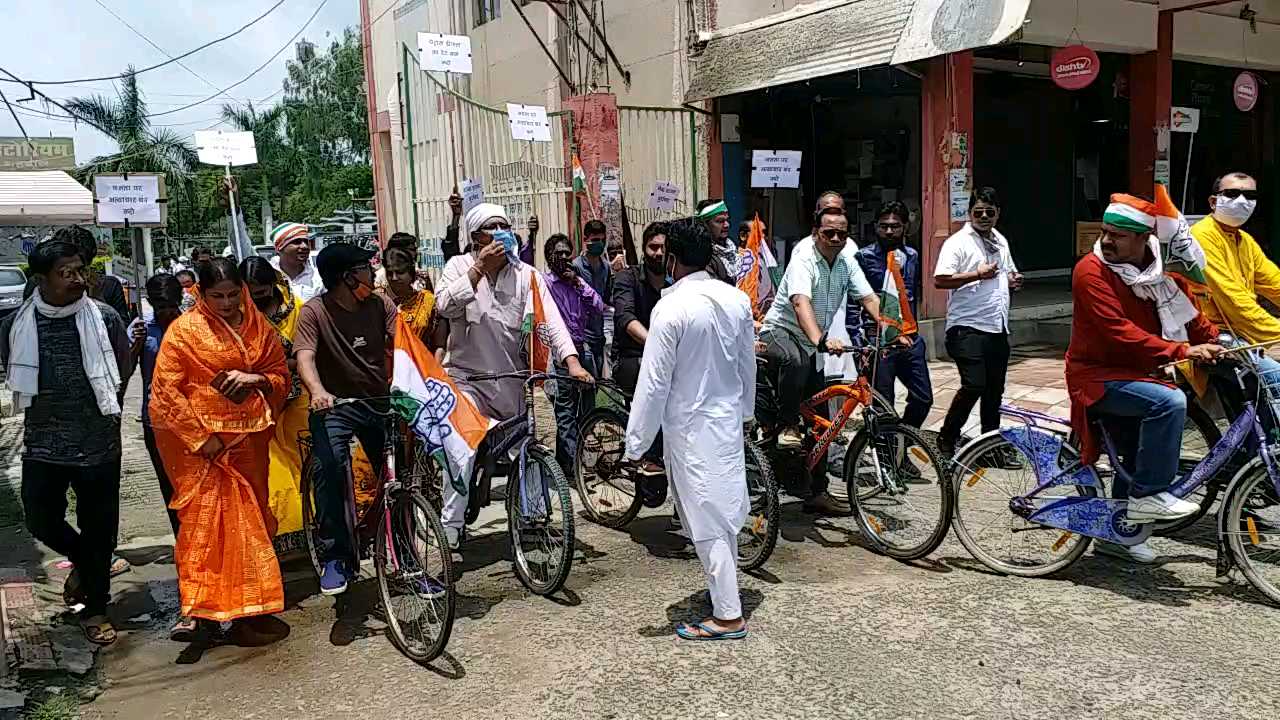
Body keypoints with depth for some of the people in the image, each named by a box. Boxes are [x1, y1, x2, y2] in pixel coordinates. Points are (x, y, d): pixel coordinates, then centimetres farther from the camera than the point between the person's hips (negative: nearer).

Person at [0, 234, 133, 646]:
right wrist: (46, 409, 12)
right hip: (42, 444, 1)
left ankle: (95, 608, 24)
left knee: (99, 528, 7)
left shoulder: (104, 318, -8)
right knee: (41, 522, 5)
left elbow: (123, 372, 6)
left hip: (98, 445, -1)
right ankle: (83, 559, 37)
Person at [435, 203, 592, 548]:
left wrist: (572, 362, -21)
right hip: (468, 377, -3)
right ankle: (450, 529, -10)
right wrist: (480, 267, -19)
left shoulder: (526, 274, 4)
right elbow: (444, 306, -17)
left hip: (512, 381, 3)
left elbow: (551, 320, -6)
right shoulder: (460, 266, 1)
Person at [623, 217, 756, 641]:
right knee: (725, 511, 20)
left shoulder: (671, 309, -20)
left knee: (708, 520, 2)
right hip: (730, 418, 7)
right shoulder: (737, 300, -1)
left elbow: (654, 382, -18)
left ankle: (728, 616, 11)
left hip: (692, 427, -7)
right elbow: (748, 365, 10)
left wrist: (636, 444, -11)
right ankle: (725, 592, 36)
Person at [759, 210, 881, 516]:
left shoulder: (846, 260, 2)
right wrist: (821, 340, -53)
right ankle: (788, 427, -24)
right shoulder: (803, 260, -20)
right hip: (779, 332, -7)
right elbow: (801, 303, -36)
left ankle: (817, 493, 15)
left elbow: (869, 298, -4)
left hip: (810, 344, 7)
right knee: (796, 360, -44)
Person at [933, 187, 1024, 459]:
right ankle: (947, 439, 1)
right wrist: (977, 275, -26)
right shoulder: (957, 242, -8)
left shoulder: (1000, 241, 17)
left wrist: (1013, 280, 9)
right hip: (968, 327, -8)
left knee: (994, 390, 13)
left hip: (998, 328, 8)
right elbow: (940, 280, -18)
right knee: (974, 385, -16)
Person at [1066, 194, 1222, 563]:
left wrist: (1218, 342, -6)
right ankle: (1148, 494, -18)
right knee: (1169, 401, -30)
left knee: (1140, 451, 15)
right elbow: (1120, 332, -26)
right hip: (1099, 377, -8)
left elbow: (1191, 315, 11)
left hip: (1138, 373, 8)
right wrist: (1181, 350, -31)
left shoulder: (1160, 271, 4)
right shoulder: (1092, 270, -18)